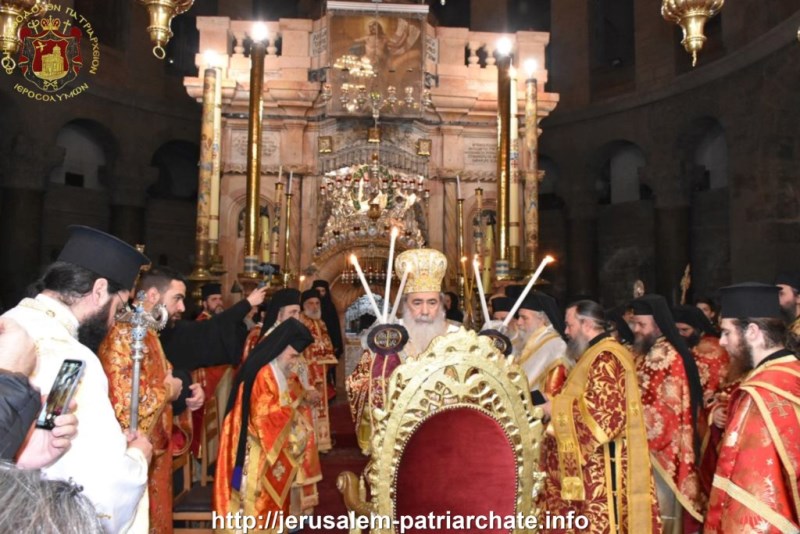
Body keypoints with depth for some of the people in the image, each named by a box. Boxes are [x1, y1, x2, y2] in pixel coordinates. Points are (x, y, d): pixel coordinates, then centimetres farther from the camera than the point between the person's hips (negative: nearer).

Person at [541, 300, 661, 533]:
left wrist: (556, 409, -15)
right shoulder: (598, 356, 16)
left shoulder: (605, 358, -17)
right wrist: (557, 405, 5)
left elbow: (603, 415, -24)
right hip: (594, 465, 10)